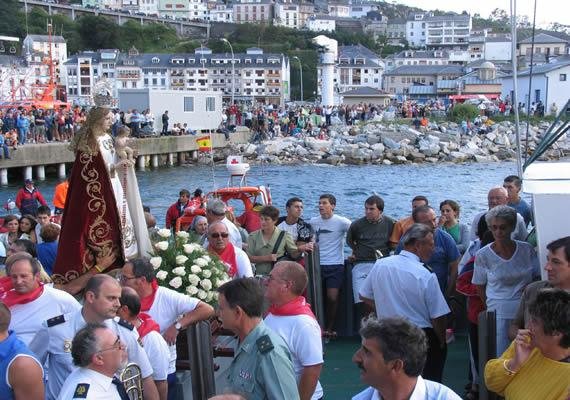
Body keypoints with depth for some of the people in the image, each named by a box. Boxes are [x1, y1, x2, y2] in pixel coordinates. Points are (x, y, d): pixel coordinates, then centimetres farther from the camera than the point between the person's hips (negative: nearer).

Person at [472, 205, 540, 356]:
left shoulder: (527, 249, 2)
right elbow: (480, 287, 7)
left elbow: (538, 277, 13)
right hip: (499, 314, -2)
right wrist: (493, 306, 4)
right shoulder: (483, 255, -2)